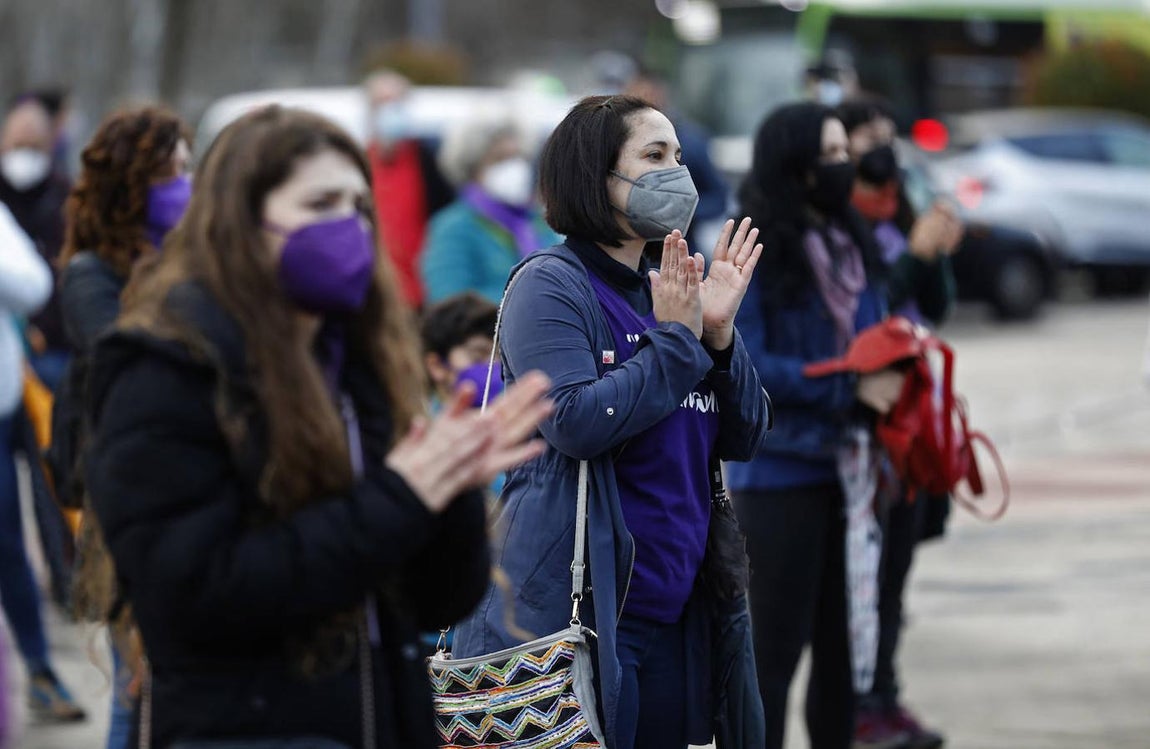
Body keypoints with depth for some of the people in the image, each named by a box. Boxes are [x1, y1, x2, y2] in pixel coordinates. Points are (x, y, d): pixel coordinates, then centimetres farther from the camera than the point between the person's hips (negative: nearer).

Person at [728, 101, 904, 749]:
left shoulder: (854, 245, 10)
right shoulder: (755, 253, -12)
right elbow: (746, 365, -18)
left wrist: (893, 376, -4)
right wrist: (849, 388, -20)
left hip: (848, 469, 7)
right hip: (781, 470, -7)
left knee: (842, 644, 13)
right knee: (777, 646, -1)